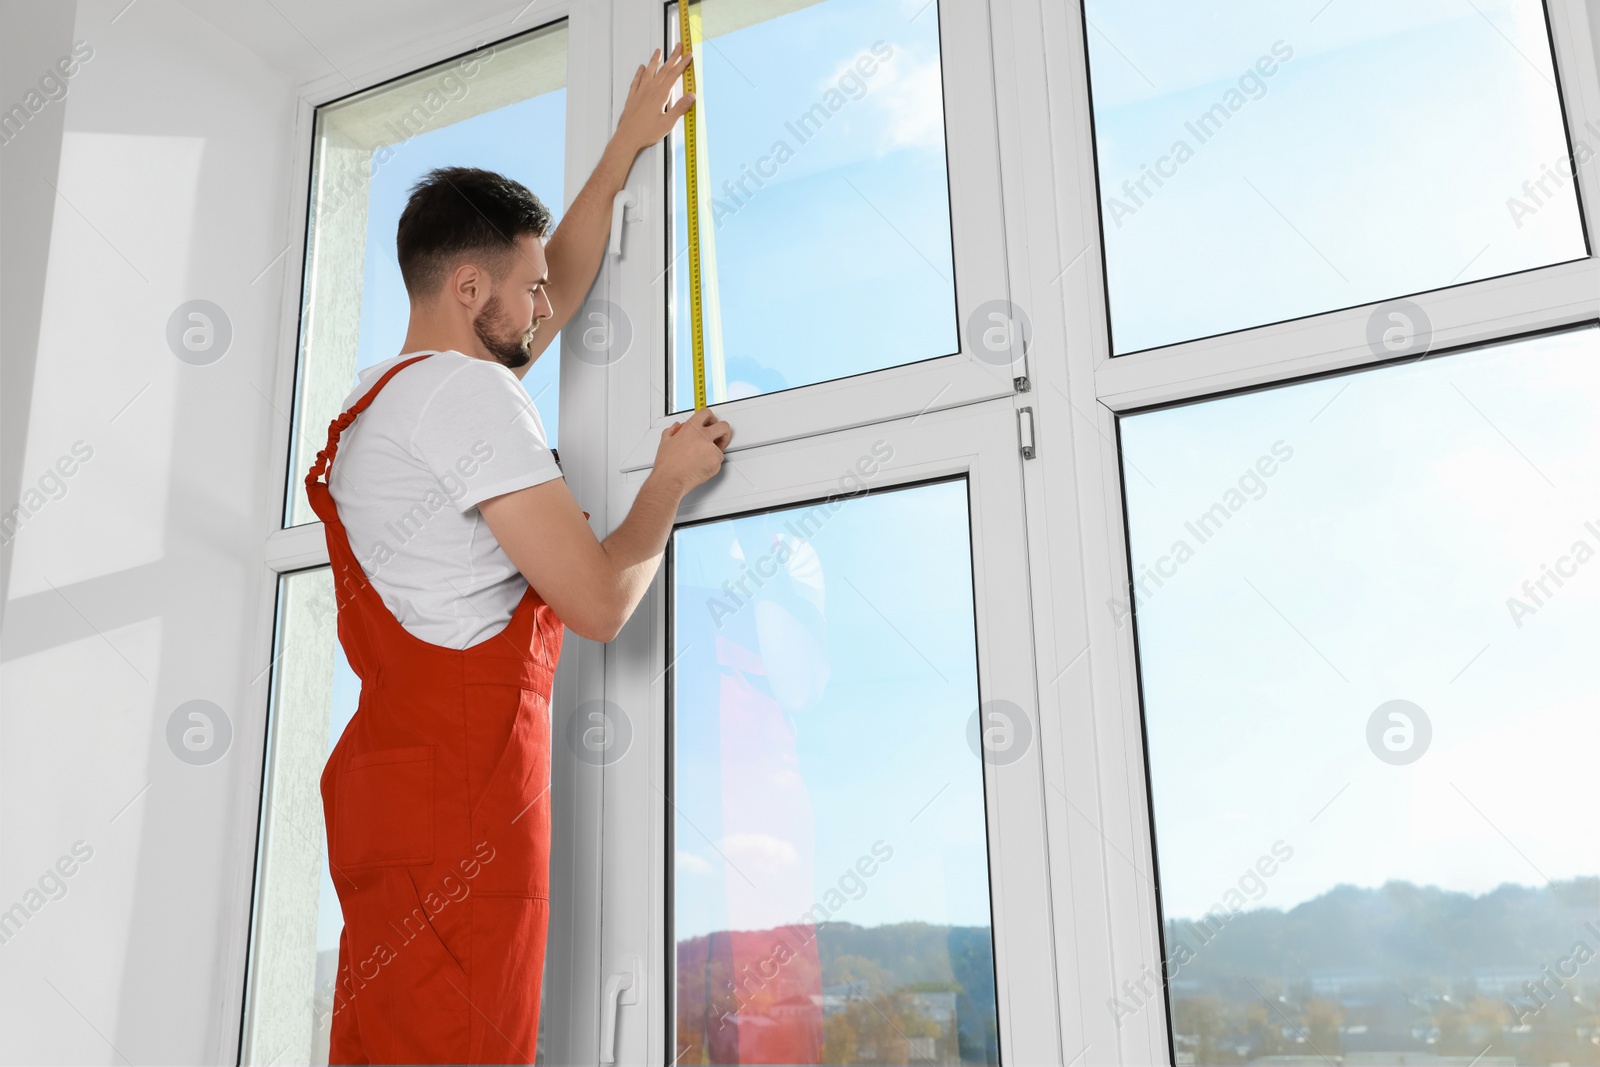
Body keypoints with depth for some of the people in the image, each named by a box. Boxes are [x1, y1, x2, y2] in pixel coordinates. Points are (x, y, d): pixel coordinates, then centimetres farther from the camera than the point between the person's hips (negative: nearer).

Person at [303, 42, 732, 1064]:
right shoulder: (466, 392, -10)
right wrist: (672, 479, 5)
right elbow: (601, 601, -12)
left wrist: (628, 144, 41)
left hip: (390, 779, 10)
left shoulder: (389, 392, 21)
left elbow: (563, 287, 35)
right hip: (457, 800, -10)